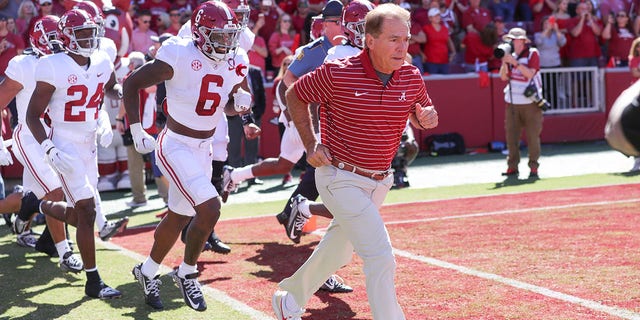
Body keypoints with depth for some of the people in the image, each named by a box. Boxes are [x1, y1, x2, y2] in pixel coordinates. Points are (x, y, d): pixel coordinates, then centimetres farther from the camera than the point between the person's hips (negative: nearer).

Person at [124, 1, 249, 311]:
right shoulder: (179, 56, -21)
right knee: (209, 208, -20)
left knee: (178, 217, 18)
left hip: (204, 148, 7)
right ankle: (187, 274, 3)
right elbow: (132, 84, -12)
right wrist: (137, 132, -12)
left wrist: (240, 101, -10)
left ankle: (147, 273, 40)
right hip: (176, 147, -7)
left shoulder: (233, 64, -2)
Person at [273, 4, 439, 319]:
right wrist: (310, 145, -6)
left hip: (379, 181, 7)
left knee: (338, 251, 22)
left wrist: (428, 117, -11)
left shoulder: (411, 77, -4)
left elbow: (421, 113, 14)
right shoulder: (337, 73, -18)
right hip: (341, 178, -7)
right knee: (380, 258, -17)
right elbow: (295, 95, -1)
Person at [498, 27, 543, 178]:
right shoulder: (511, 55, 10)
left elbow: (529, 73, -17)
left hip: (530, 102, -5)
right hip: (512, 101, 5)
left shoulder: (532, 53, -4)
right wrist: (504, 62, -9)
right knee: (511, 135, 2)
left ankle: (533, 167, 3)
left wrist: (514, 62, -22)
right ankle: (512, 166, 6)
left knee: (533, 135, -3)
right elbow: (503, 77, 6)